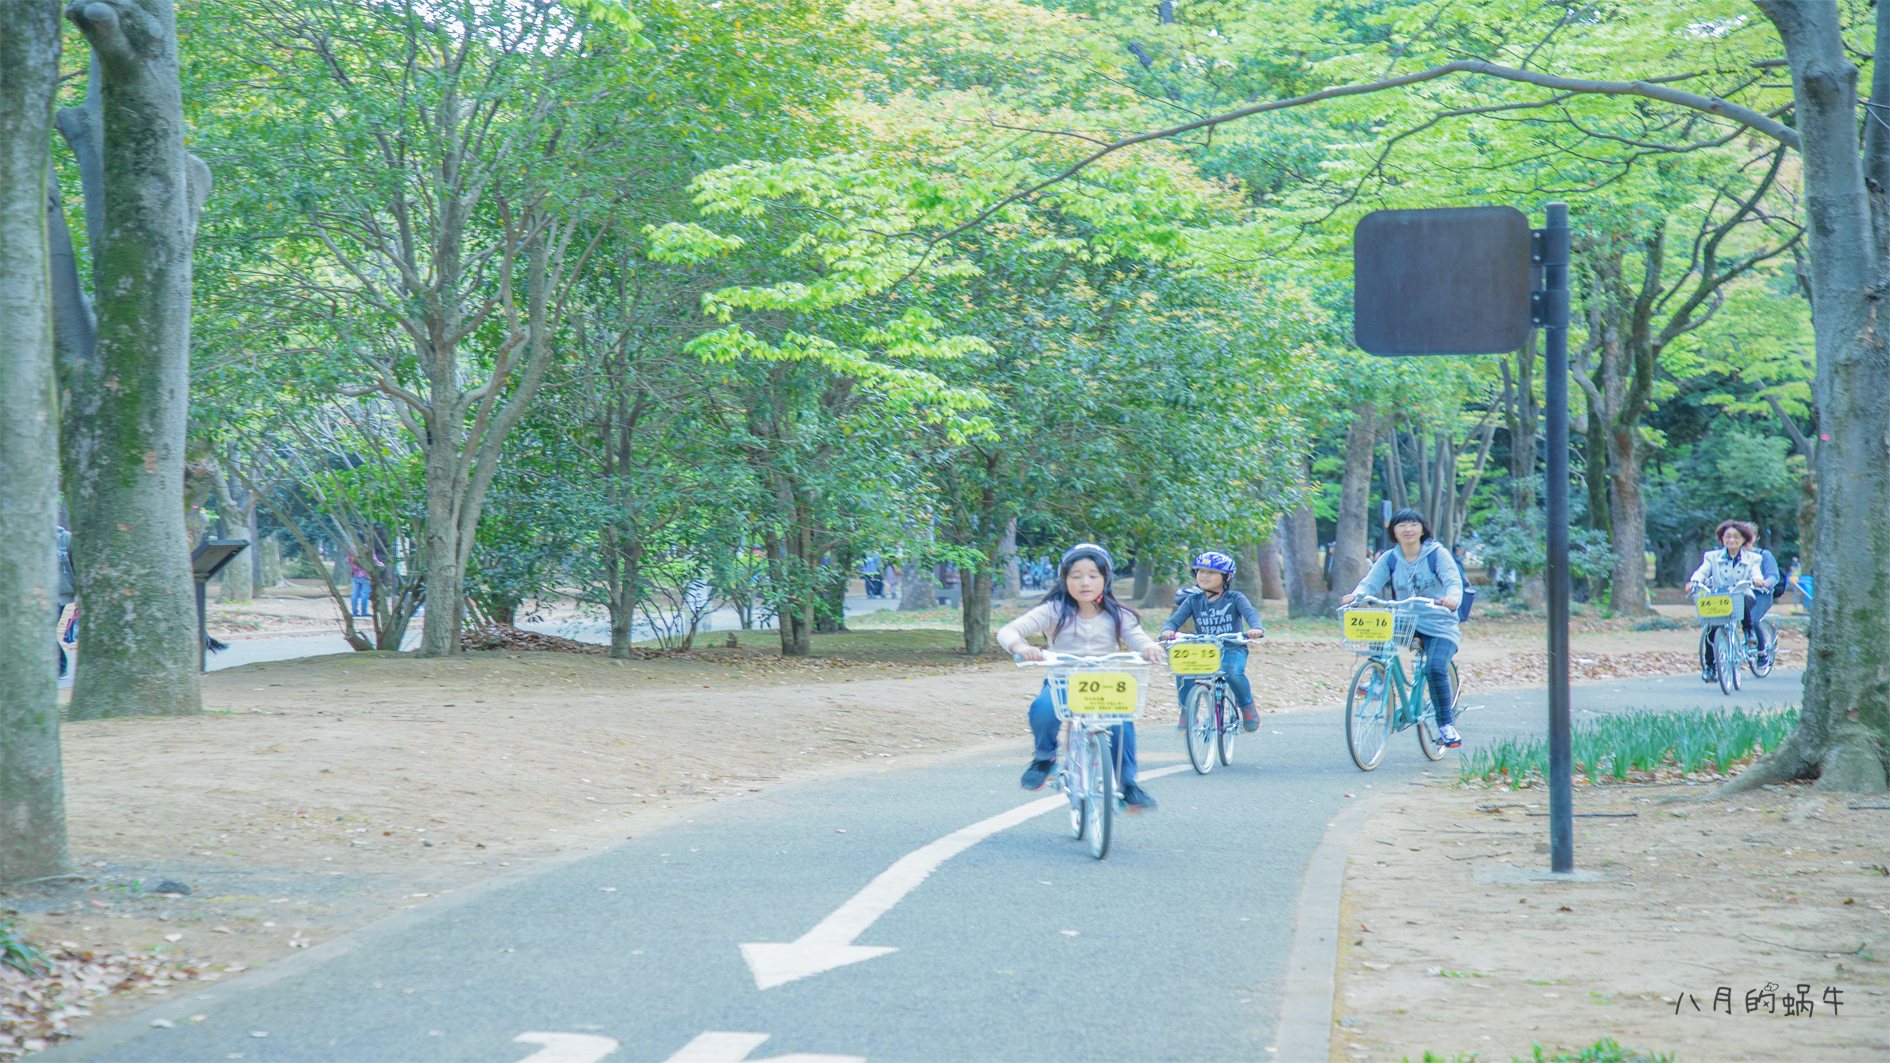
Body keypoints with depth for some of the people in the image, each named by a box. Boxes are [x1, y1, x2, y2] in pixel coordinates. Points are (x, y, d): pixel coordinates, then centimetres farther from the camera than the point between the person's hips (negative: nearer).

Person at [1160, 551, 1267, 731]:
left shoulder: (1234, 598, 1)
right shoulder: (1193, 601, 7)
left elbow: (1251, 613, -15)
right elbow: (1175, 620, -3)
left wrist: (1255, 628, -39)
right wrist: (1167, 630, -28)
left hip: (1232, 649, -2)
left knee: (1232, 671, -36)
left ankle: (1247, 708, -6)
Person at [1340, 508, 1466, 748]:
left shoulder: (1437, 554, -8)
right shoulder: (1390, 558, 1)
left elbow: (1453, 580, -21)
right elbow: (1371, 582, -10)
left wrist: (1452, 597, -46)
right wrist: (1356, 595, -34)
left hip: (1440, 626, -3)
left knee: (1435, 669, -26)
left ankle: (1446, 724, -7)